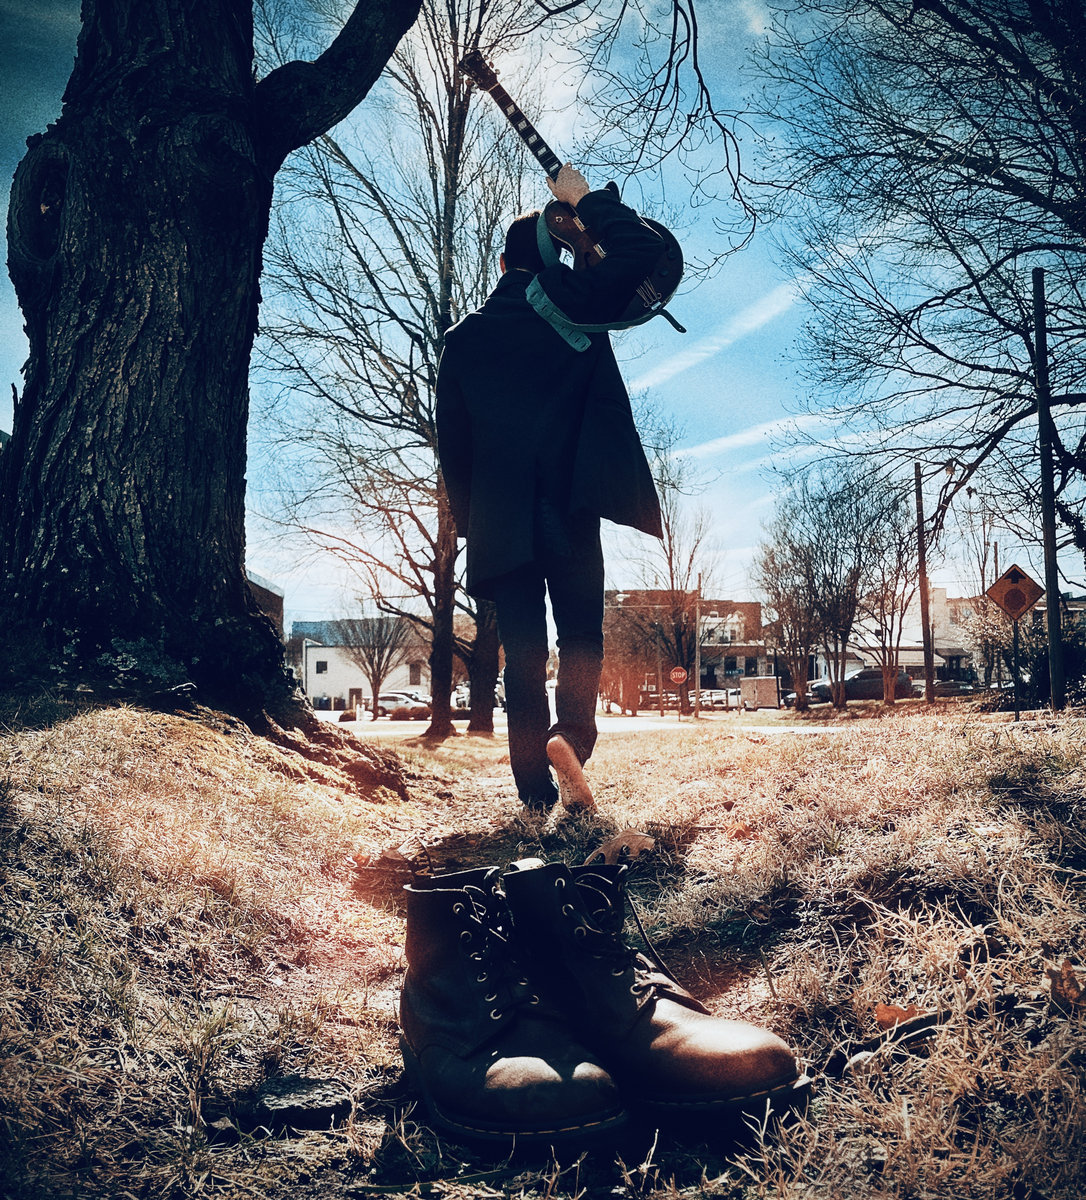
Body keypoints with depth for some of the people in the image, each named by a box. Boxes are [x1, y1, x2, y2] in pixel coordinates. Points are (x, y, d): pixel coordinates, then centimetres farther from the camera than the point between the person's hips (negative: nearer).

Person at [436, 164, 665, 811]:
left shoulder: (464, 337, 12)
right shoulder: (575, 302, 3)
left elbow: (453, 441, 11)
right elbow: (643, 247, 6)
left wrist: (470, 518, 18)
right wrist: (585, 198, 14)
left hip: (500, 520, 2)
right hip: (571, 509, -2)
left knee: (523, 654, 5)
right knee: (581, 634, 6)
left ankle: (537, 794, 6)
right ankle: (573, 733, -21)